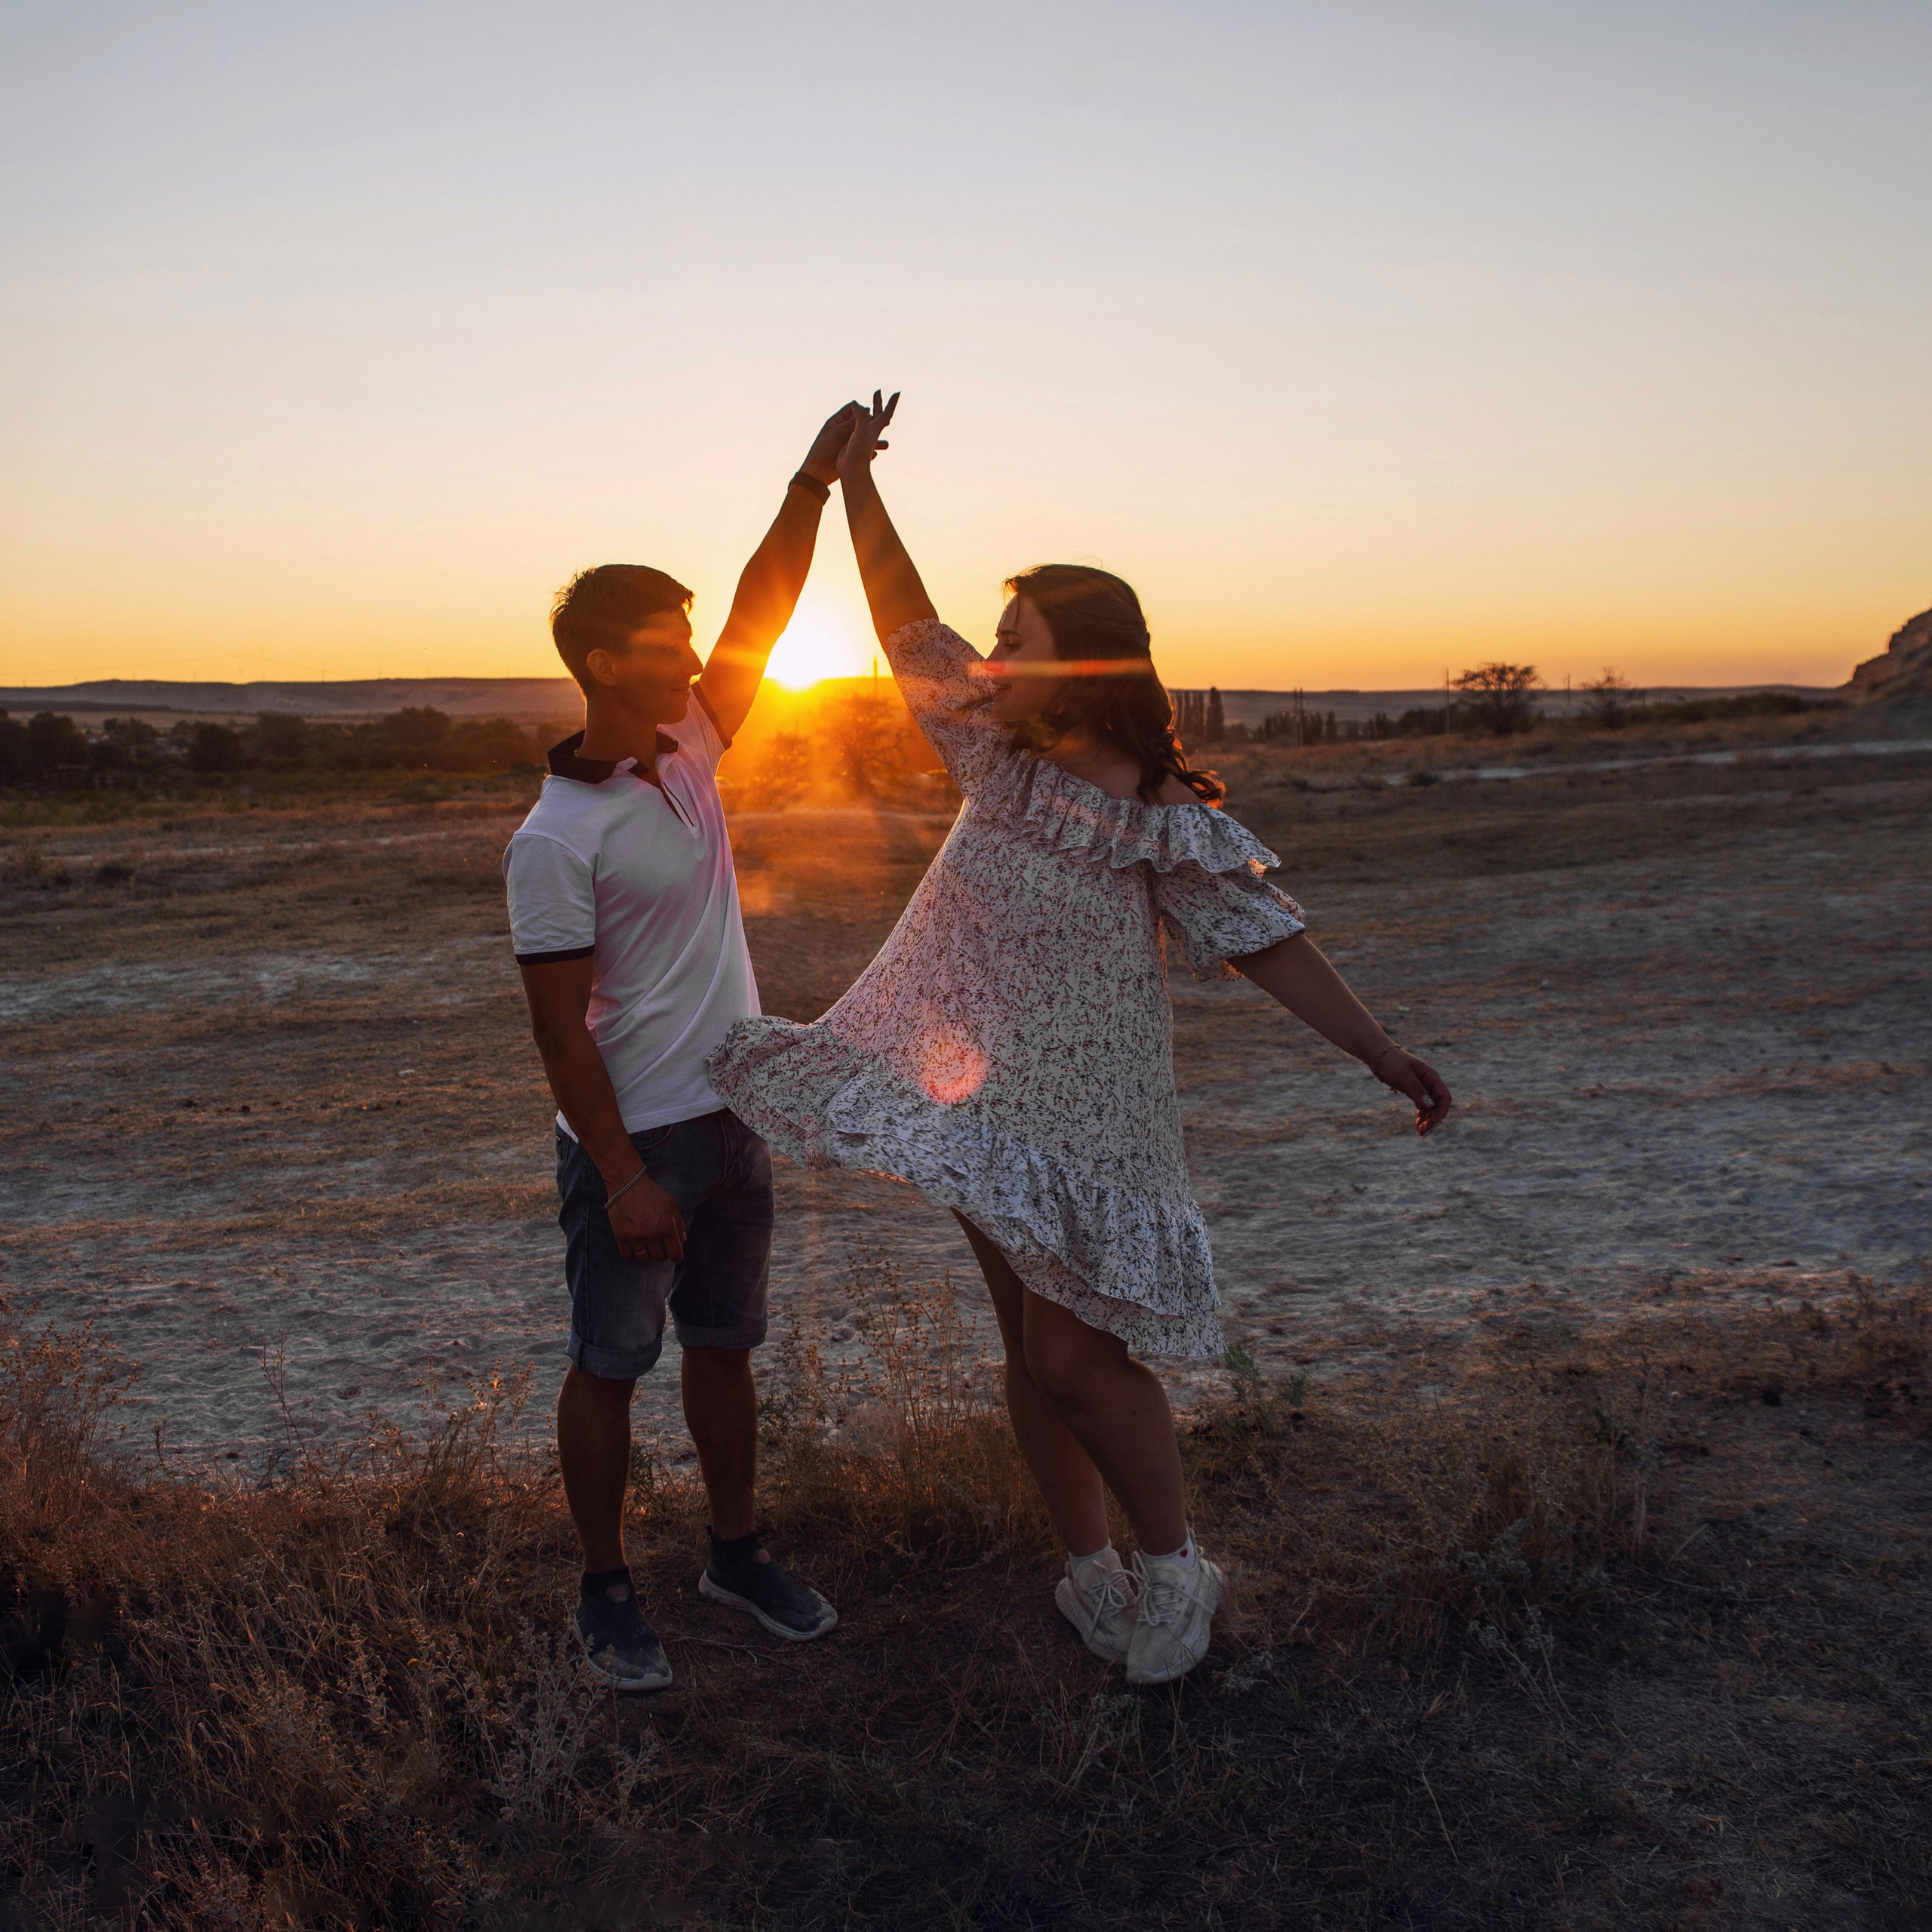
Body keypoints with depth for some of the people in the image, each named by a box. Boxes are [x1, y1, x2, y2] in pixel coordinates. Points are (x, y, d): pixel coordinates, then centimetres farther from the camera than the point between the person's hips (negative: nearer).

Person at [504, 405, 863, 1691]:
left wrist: (815, 485, -8)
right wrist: (622, 1179, -20)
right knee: (612, 1366, 10)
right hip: (632, 1140, -7)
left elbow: (762, 618, 1)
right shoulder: (555, 840, -19)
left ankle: (738, 1555, 36)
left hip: (731, 1118, 7)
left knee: (724, 1346, 18)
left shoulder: (689, 754, 2)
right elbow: (560, 1028, -19)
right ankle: (606, 1593, 28)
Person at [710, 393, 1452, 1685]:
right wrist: (856, 484, 6)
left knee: (1076, 1356, -6)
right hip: (985, 1099, 6)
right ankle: (1090, 1574, 30)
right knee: (1029, 1349, 13)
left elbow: (1267, 943, -10)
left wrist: (1384, 1056, -13)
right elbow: (911, 629, 7)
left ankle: (1174, 1567, 19)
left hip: (1086, 1116, -6)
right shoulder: (1001, 751, 3)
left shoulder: (1170, 821, -12)